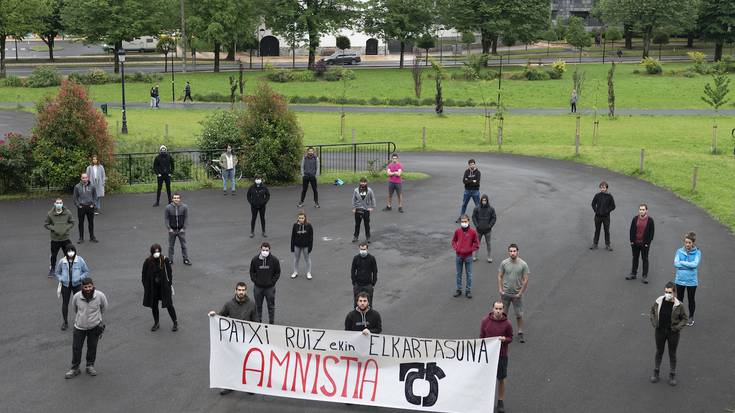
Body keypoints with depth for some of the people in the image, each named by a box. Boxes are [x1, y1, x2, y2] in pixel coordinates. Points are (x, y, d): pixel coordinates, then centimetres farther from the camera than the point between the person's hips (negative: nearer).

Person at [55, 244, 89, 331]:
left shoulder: (80, 260, -8)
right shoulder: (62, 261, -4)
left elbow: (86, 272, 1)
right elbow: (57, 272, 9)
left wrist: (80, 278, -13)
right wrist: (61, 279, -8)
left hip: (77, 285, -1)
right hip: (65, 285, 2)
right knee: (65, 303, 9)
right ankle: (65, 322, 25)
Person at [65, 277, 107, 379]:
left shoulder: (100, 296, -20)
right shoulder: (77, 296, -18)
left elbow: (104, 308, 4)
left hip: (94, 327, 0)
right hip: (79, 326, 0)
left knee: (92, 347, 14)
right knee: (76, 348, 7)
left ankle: (90, 366, 33)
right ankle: (74, 368, 22)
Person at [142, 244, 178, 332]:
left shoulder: (165, 260, -9)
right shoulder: (148, 262, -8)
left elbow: (170, 273, -1)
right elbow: (143, 275, 1)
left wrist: (170, 285, -3)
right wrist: (146, 287, 0)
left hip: (164, 287, -2)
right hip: (152, 287, 2)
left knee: (169, 305, 2)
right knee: (153, 306, 12)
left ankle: (175, 322, 15)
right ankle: (156, 323, 29)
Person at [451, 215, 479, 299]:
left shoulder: (472, 232, -8)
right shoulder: (457, 231, -3)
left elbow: (477, 244, -1)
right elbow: (454, 241, 12)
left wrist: (470, 250, -10)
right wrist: (456, 248, -3)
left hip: (468, 257, -2)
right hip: (458, 256, 2)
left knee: (469, 274, 6)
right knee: (458, 274, 12)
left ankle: (468, 291, 15)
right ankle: (458, 289, 22)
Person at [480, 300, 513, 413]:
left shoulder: (507, 324, -11)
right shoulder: (485, 321, -8)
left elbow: (510, 338, 2)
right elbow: (481, 336, 3)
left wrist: (504, 339, -21)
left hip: (501, 355, -1)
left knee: (501, 379, 10)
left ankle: (500, 402, 25)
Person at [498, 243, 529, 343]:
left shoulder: (523, 264, -9)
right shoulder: (504, 263, -6)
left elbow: (525, 280, -6)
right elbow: (500, 276, 2)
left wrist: (520, 293, -8)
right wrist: (500, 289, -5)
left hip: (517, 294, -1)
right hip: (505, 293, 1)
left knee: (519, 314, 4)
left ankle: (520, 333, 18)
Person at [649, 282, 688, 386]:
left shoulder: (678, 305, -16)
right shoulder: (658, 302, -11)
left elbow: (684, 318, -3)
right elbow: (652, 311, 8)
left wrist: (677, 328, -14)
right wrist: (654, 323, -2)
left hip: (673, 333, -2)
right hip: (660, 331, 2)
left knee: (672, 354, 12)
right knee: (659, 352, 18)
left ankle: (672, 375, 27)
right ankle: (656, 372, 33)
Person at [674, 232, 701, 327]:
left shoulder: (697, 253, -9)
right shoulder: (679, 251, -4)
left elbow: (695, 264, -22)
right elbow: (676, 264, -15)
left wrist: (682, 262, -17)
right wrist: (689, 265, -18)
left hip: (691, 281, -2)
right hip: (680, 280, 2)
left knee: (691, 299, 12)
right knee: (679, 299, 15)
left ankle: (691, 318, 29)